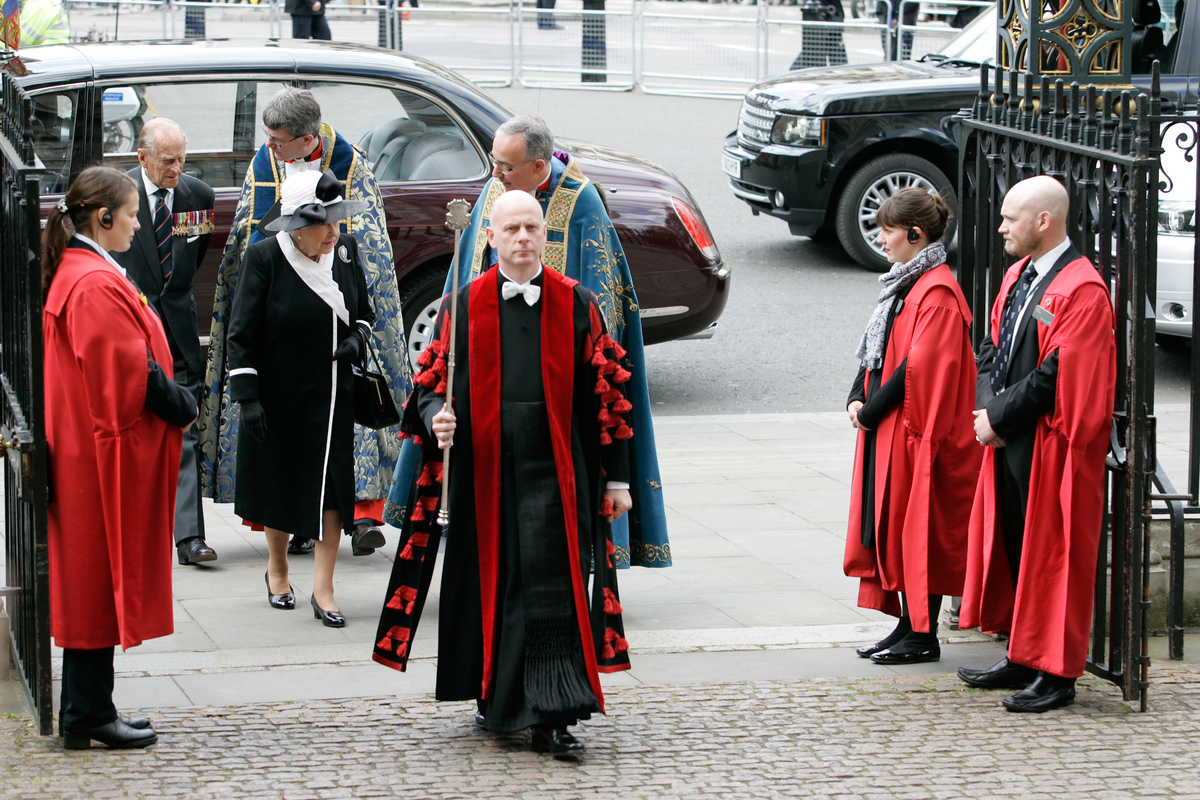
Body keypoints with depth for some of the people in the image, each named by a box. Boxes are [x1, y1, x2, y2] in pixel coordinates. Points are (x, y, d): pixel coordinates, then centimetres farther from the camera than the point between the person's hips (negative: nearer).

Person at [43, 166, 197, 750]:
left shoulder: (71, 274, 13)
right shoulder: (98, 284, -20)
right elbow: (133, 372, -21)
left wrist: (174, 402, 12)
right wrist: (184, 409, -8)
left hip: (84, 449, 10)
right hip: (108, 455, -10)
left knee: (88, 583, 13)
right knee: (102, 579, -3)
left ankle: (84, 713, 18)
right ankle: (90, 717, 3)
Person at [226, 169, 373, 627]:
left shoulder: (345, 250, -1)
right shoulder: (264, 258, -14)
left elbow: (363, 311, 14)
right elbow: (242, 334, -11)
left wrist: (357, 339, -8)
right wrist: (247, 397, -16)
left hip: (333, 395, 3)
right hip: (280, 396, -3)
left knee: (332, 485, -3)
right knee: (280, 483, 13)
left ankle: (323, 589, 3)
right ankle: (277, 569, 35)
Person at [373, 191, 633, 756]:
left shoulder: (576, 305, 4)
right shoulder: (464, 306, 5)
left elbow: (605, 392, 6)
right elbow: (431, 382, 6)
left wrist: (616, 476, 3)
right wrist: (436, 418, -18)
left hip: (553, 472, -1)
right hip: (482, 472, 1)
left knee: (551, 587, -10)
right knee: (490, 582, 7)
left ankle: (551, 717, -10)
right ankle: (496, 698, 24)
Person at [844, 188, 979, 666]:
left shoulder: (937, 293, -16)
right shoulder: (906, 283, 14)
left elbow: (920, 366, -22)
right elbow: (878, 349, 17)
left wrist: (872, 410, -16)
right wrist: (859, 398, 2)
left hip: (915, 430, -10)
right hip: (887, 430, 10)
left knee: (917, 529, -4)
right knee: (892, 527, 11)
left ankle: (923, 638, 2)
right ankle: (908, 627, 18)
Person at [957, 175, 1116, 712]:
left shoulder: (1081, 291, -18)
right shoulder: (1019, 274, 11)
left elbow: (1056, 376, -22)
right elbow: (993, 347, 15)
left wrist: (999, 418, -15)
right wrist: (989, 407, -2)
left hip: (1051, 447, -9)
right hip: (1009, 442, 9)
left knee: (1051, 553, -2)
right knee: (1011, 545, 15)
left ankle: (1057, 675, 6)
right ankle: (1022, 658, 27)